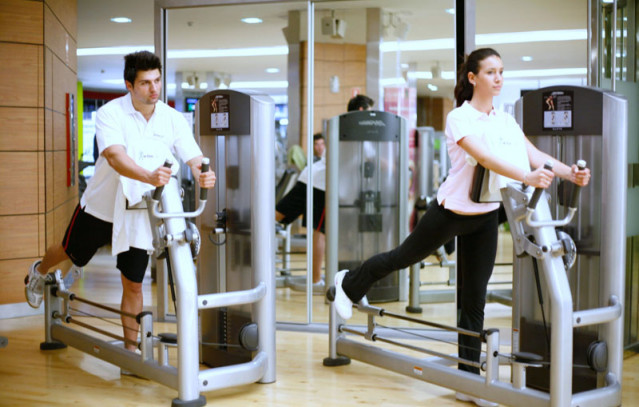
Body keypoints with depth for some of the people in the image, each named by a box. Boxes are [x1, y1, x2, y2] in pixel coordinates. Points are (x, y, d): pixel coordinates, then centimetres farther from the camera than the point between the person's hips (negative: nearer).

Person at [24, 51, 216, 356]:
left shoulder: (172, 118, -10)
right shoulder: (110, 114, -21)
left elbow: (194, 159, -16)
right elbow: (115, 158, -38)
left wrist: (203, 176, -41)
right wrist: (149, 176, -57)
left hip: (140, 214, 1)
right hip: (101, 206, -1)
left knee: (133, 285, 3)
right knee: (72, 254, 23)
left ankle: (131, 348, 18)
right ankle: (39, 271, 58)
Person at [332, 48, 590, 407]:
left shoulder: (506, 120, 2)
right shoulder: (460, 118, -17)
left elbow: (535, 154, -10)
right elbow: (485, 157, -34)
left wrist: (570, 173, -28)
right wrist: (527, 177, -48)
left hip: (486, 216, 5)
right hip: (452, 212, -5)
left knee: (475, 298, 7)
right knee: (404, 257, 16)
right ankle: (349, 284, 46)